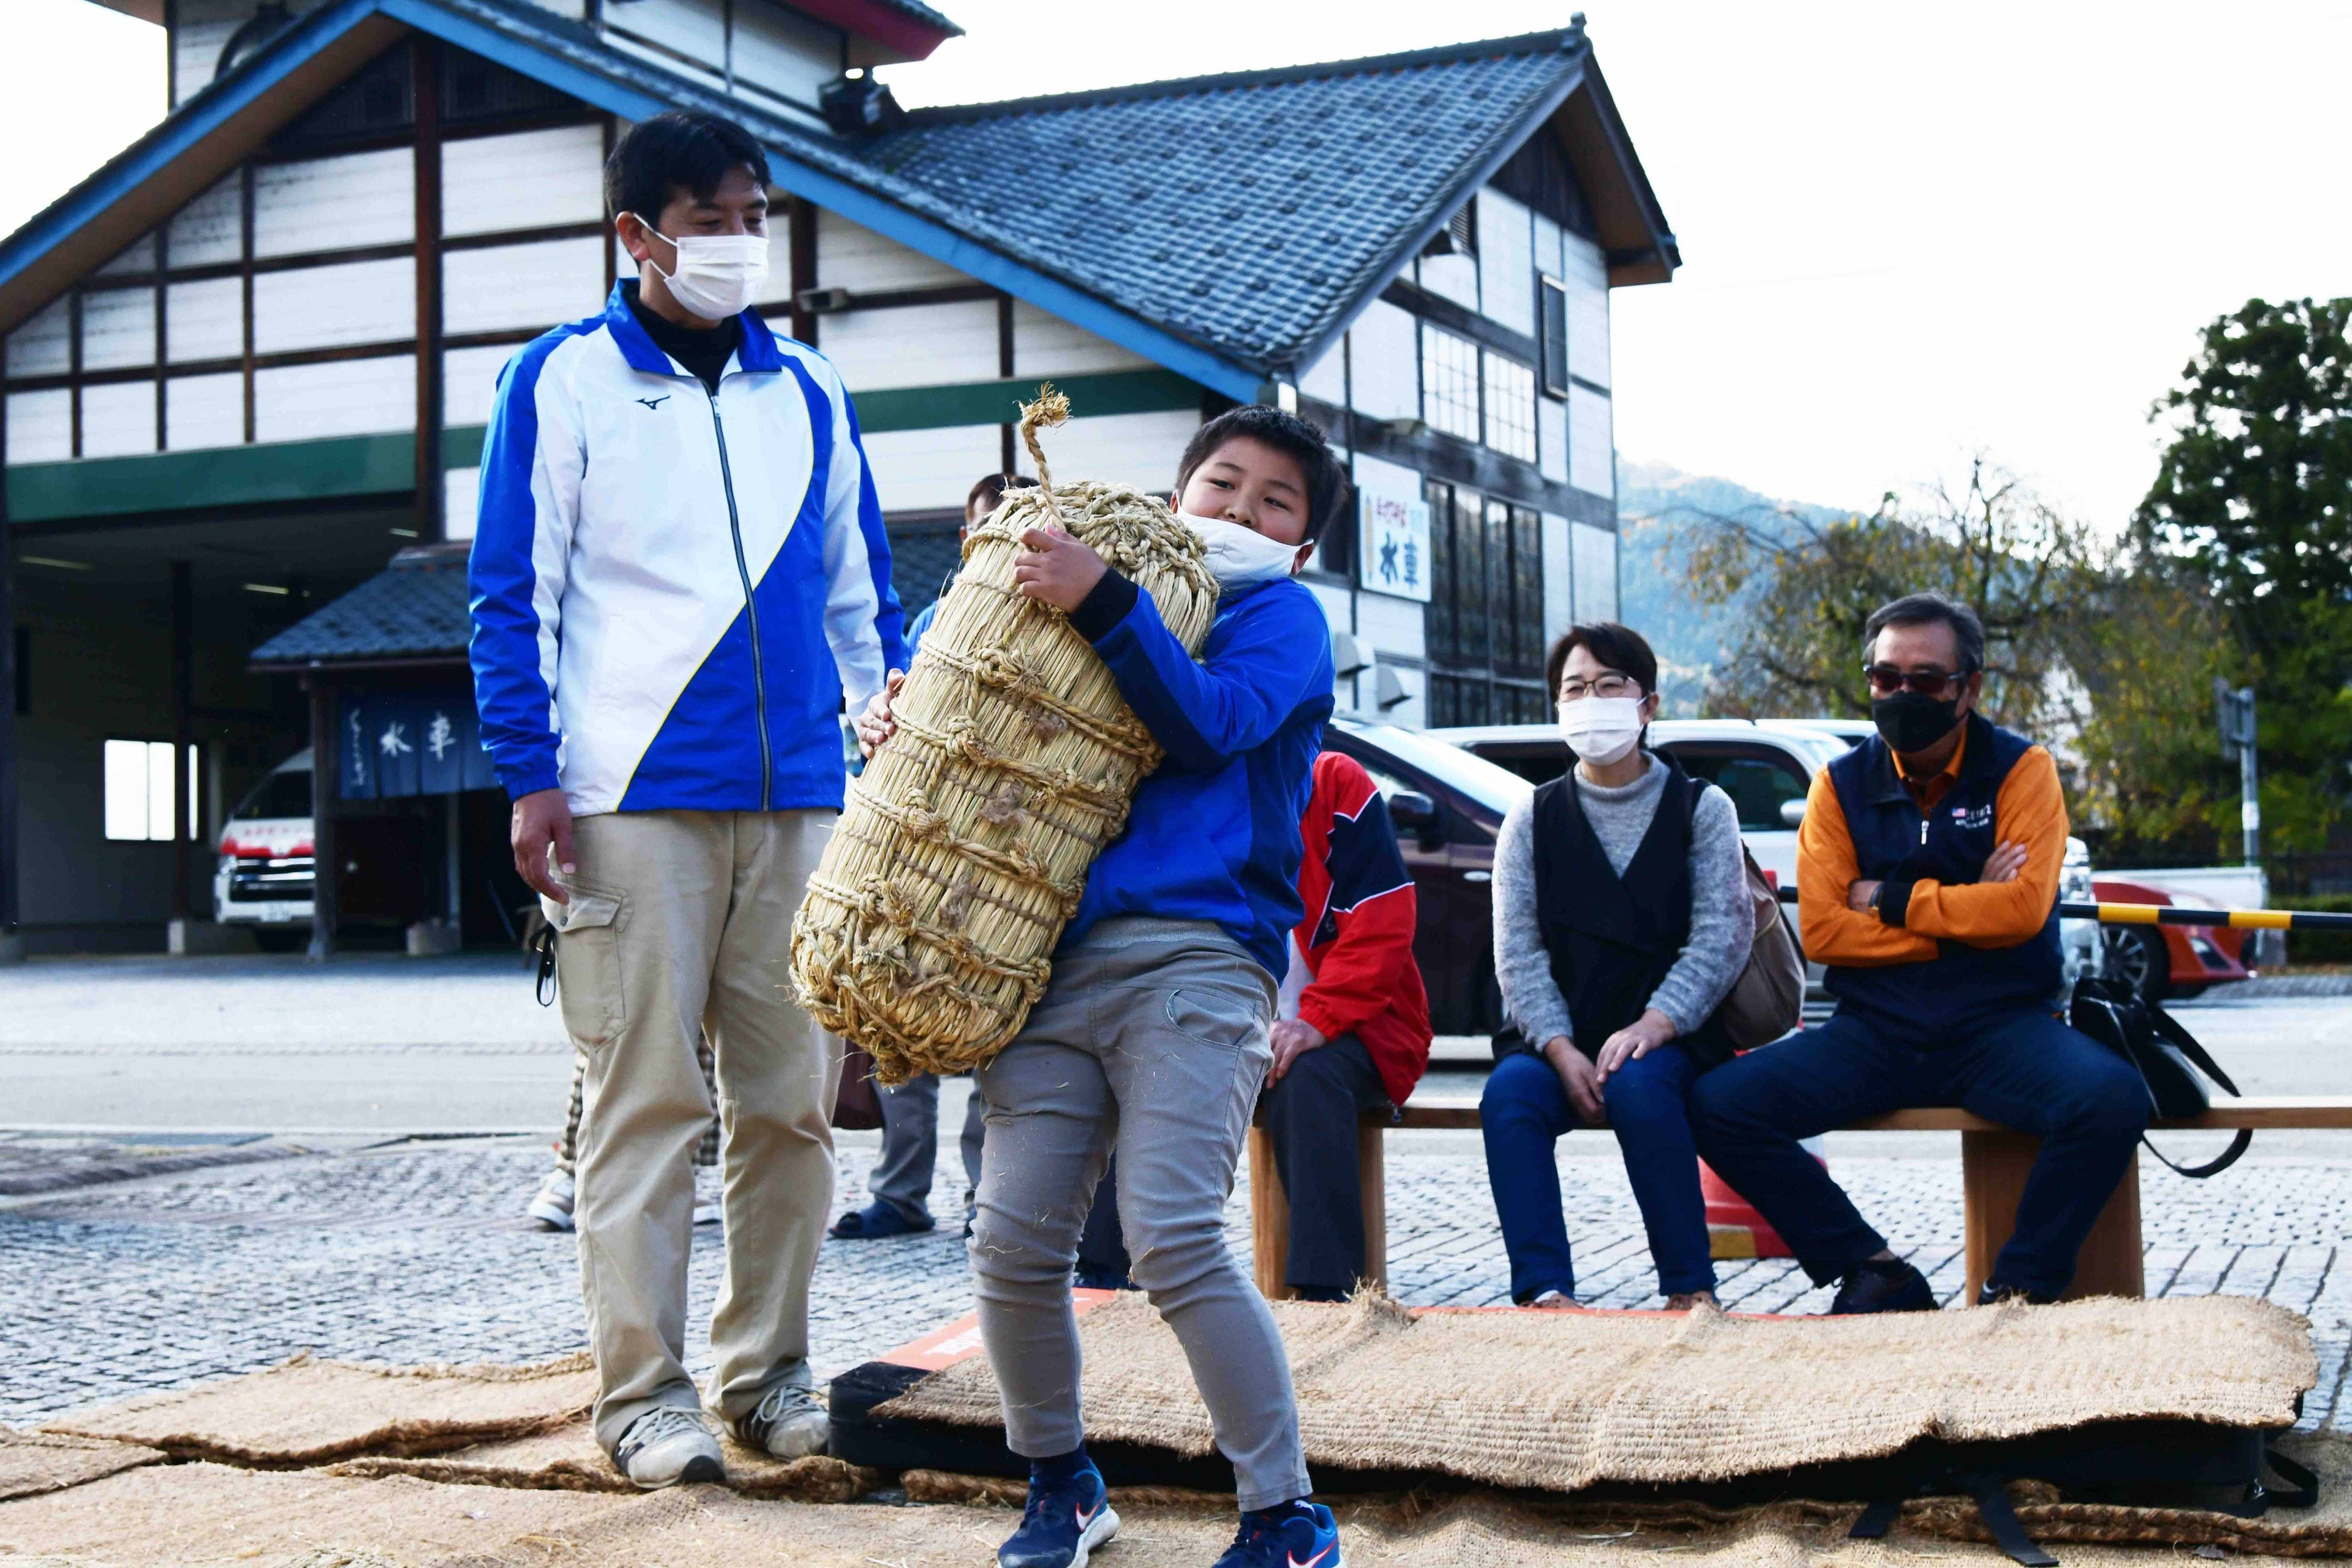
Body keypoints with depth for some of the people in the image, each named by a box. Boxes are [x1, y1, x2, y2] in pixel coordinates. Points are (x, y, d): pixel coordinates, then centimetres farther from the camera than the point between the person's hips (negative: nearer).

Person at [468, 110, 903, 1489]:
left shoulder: (808, 390, 16)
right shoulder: (564, 380, 4)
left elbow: (858, 589, 20)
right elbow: (514, 591, 1)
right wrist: (533, 777, -7)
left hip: (797, 795, 4)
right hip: (634, 794, -4)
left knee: (791, 1096, 5)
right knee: (649, 1095, -2)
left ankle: (769, 1367, 16)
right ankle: (643, 1386, 5)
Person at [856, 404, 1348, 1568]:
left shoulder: (1280, 615, 11)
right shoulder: (1121, 616, 27)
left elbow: (1210, 724, -8)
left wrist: (1103, 601, -14)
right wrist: (900, 724, 9)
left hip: (1194, 957, -5)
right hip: (1058, 960, 5)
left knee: (1173, 1238, -17)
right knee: (1014, 1244, -3)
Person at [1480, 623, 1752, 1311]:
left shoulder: (1702, 809, 8)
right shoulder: (1533, 819, 12)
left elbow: (1722, 936, -4)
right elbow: (1518, 950, 2)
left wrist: (1651, 1027, -20)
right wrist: (1561, 1050, -15)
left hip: (1669, 1041, -2)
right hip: (1564, 1042, 2)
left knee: (1638, 1085, -35)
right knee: (1508, 1091, -29)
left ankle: (1691, 1287, -25)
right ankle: (1544, 1289, -33)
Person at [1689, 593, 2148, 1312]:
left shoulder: (2020, 769, 2)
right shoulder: (1841, 785, 7)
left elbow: (2023, 909, -13)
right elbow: (1821, 930, -4)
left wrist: (1893, 900, -5)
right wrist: (1964, 913, -8)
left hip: (2001, 1025, -2)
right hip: (1875, 1031, 2)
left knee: (2112, 1098, -32)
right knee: (1721, 1105, -19)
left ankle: (2021, 1286, -11)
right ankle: (1874, 1273, -6)